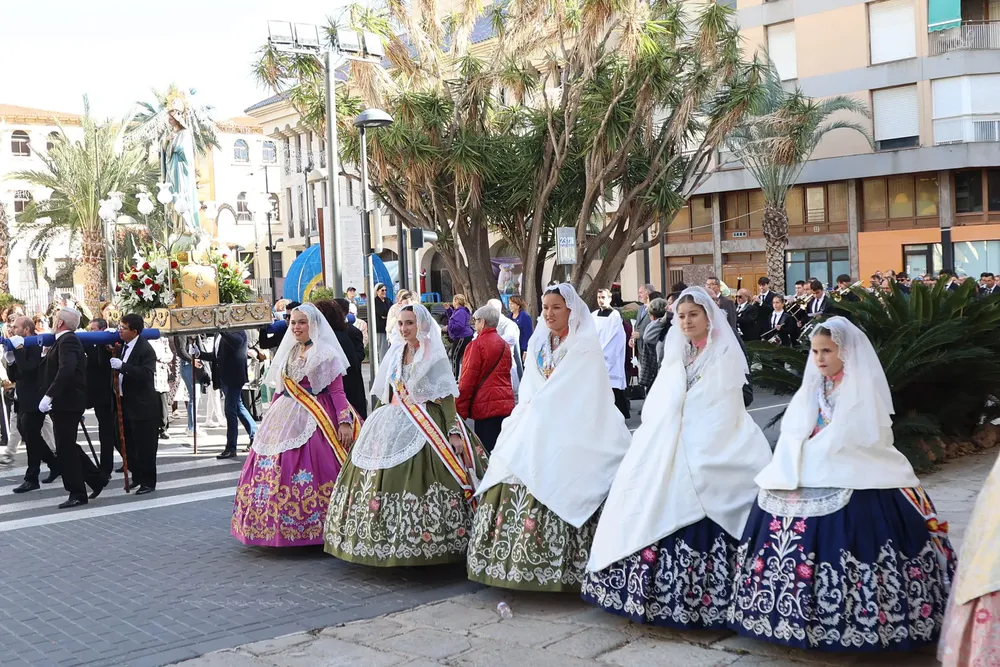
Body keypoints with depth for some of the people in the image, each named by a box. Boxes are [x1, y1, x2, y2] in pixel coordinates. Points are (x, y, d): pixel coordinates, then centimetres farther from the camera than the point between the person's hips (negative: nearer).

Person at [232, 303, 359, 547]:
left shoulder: (326, 353, -3)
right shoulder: (288, 353, 17)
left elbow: (337, 391, -9)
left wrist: (345, 422, -18)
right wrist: (271, 417, 18)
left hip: (313, 419, -7)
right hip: (284, 418, 7)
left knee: (308, 476, -12)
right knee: (275, 471, 4)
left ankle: (314, 527, -2)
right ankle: (278, 525, 14)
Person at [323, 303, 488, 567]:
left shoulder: (435, 355, -2)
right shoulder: (395, 353, 14)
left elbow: (447, 397, -7)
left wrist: (454, 431, -16)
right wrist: (382, 423, 14)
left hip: (426, 426, -5)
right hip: (393, 426, 6)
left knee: (417, 483, -13)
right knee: (386, 481, -1)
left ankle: (425, 545, -4)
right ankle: (387, 544, 7)